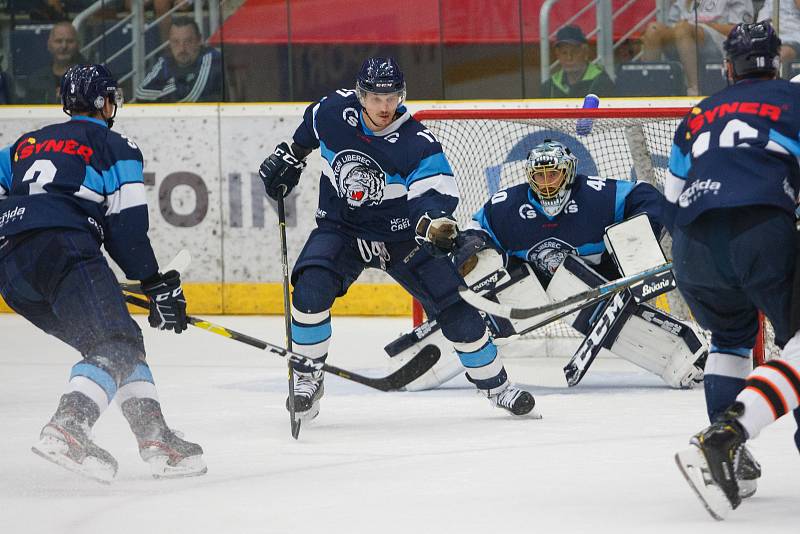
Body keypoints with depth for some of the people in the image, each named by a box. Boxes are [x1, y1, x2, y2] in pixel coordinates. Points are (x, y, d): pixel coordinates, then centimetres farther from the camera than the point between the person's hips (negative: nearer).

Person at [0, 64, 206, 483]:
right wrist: (157, 285, 7)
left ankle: (156, 438, 11)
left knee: (123, 341, 17)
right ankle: (66, 429, -40)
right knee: (114, 342, -16)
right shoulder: (115, 148, 13)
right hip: (62, 250, -7)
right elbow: (126, 228, 3)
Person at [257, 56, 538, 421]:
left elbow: (434, 190, -33)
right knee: (311, 291, -25)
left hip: (401, 235, -1)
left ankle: (496, 386, 14)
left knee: (456, 307, -6)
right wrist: (289, 158, 19)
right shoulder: (335, 111, -13)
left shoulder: (417, 143, -22)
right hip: (341, 227, 1)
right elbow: (310, 127, 12)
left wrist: (435, 220, -54)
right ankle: (307, 379, -5)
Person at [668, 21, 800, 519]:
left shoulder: (700, 115, 31)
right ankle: (726, 437, -22)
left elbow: (673, 199, 32)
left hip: (693, 244, 5)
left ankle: (728, 458, 21)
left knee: (732, 335, 32)